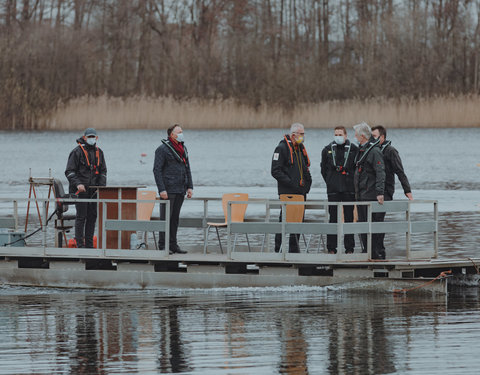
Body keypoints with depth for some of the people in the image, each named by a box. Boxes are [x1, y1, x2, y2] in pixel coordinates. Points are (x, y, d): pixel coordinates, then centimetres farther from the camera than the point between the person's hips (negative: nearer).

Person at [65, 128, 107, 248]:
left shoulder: (99, 152, 12)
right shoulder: (77, 152, -6)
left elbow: (103, 171, 18)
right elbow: (69, 171, -8)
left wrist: (102, 186, 3)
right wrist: (77, 183, -22)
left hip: (94, 190, 6)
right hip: (80, 189, -6)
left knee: (92, 217, 5)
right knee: (81, 217, -7)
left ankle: (89, 244, 11)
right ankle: (80, 244, -5)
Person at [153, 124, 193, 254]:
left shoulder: (183, 149, 15)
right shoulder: (163, 149, -8)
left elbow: (187, 169, 20)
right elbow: (157, 170, -12)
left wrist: (189, 187, 10)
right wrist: (161, 190, -18)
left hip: (180, 190, 7)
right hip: (168, 190, -7)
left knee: (175, 218, 10)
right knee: (166, 218, -5)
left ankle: (173, 245, 15)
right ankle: (162, 246, -2)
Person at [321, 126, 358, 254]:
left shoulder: (354, 149, 2)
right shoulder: (327, 150, 7)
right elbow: (323, 169, 16)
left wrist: (353, 183, 3)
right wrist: (330, 182, 11)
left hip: (349, 189, -1)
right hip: (333, 190, 1)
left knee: (349, 218, 2)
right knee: (333, 218, 0)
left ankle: (349, 248, 7)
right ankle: (331, 248, 4)